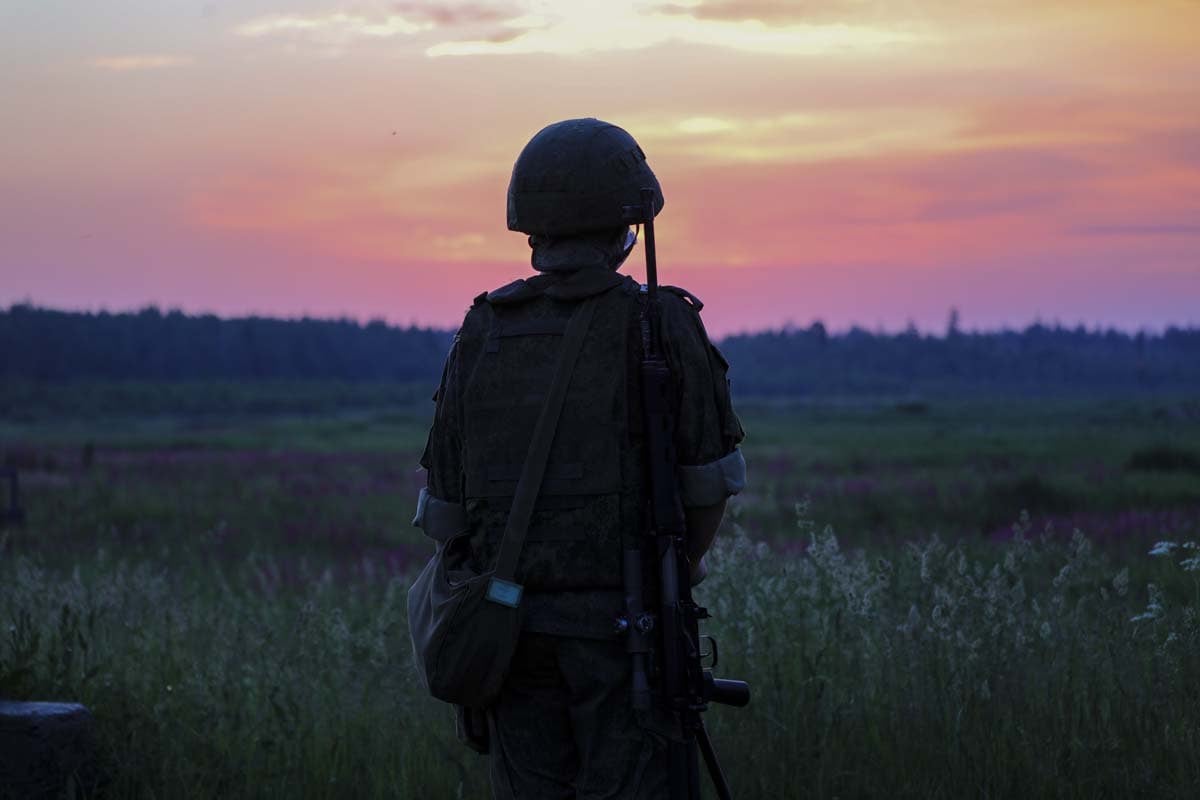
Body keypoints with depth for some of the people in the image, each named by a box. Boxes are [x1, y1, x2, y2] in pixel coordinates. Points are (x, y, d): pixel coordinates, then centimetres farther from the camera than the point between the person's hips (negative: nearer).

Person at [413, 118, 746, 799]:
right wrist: (690, 559, 19)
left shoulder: (482, 337, 4)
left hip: (512, 625, 4)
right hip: (623, 619, -4)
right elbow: (712, 478, 1)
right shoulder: (661, 327, -7)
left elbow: (444, 506, 7)